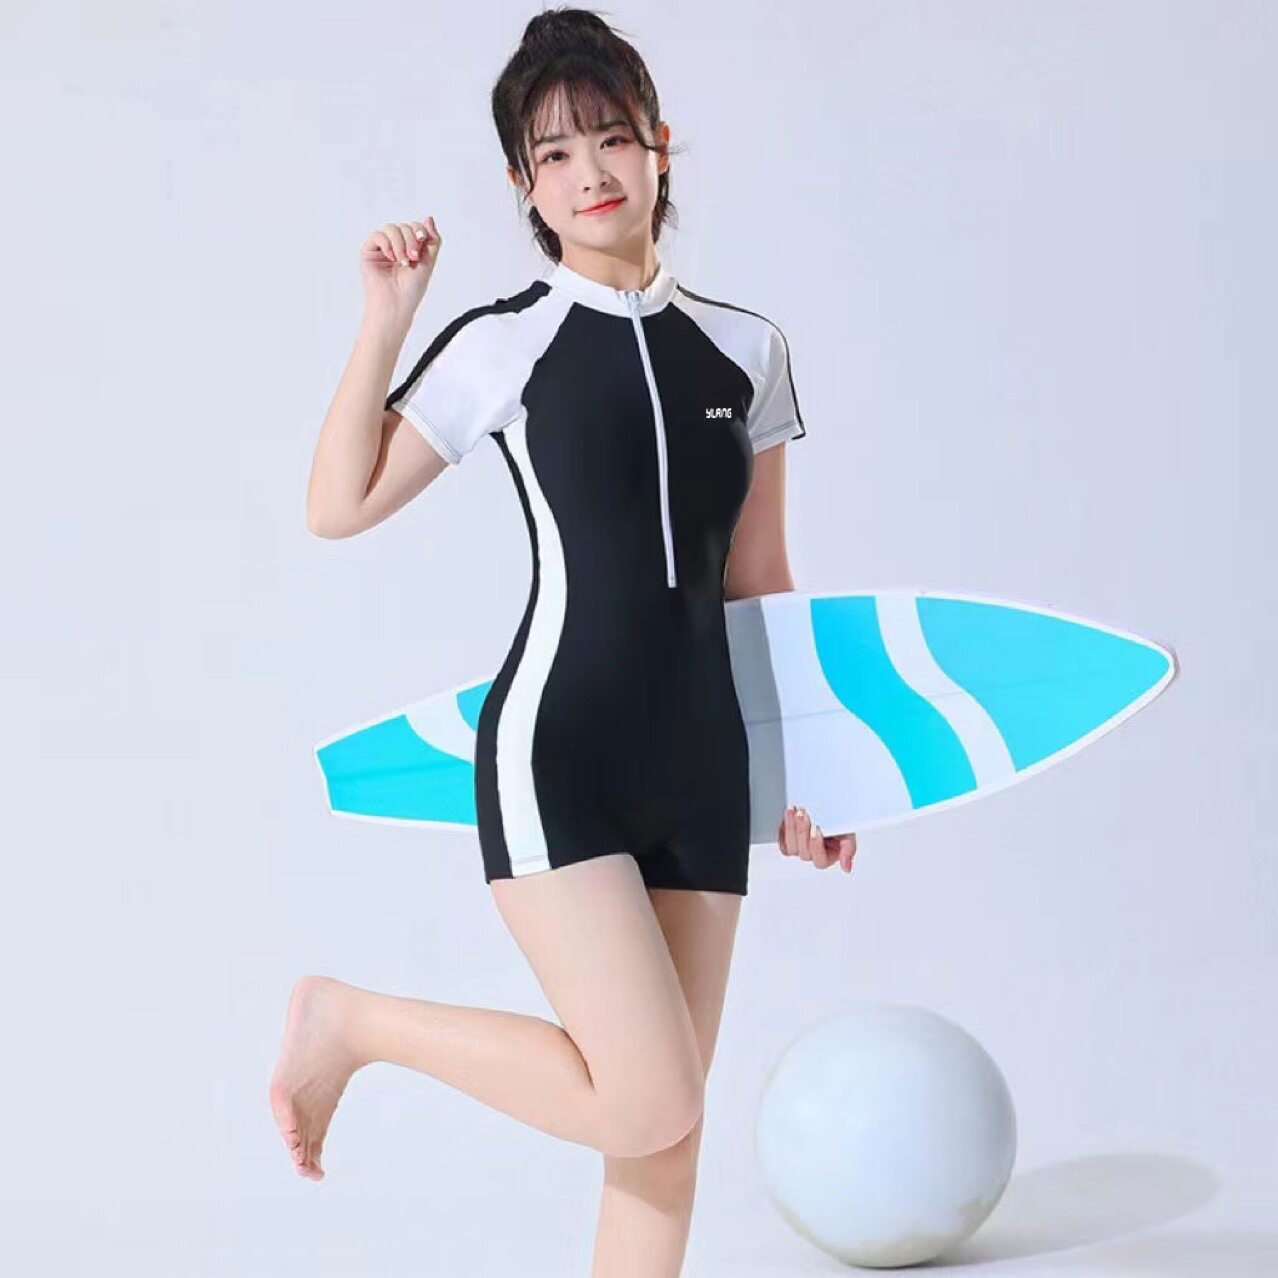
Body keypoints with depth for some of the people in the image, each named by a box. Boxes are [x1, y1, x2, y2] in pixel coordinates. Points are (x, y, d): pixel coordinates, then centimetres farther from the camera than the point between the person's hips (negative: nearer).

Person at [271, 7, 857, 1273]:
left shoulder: (747, 349, 12)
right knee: (646, 1107, -15)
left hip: (700, 765, 5)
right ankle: (349, 1019, 5)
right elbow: (338, 504, -2)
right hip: (556, 755, -5)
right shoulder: (500, 345, 1)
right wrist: (385, 318, -5)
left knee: (668, 1125, 5)